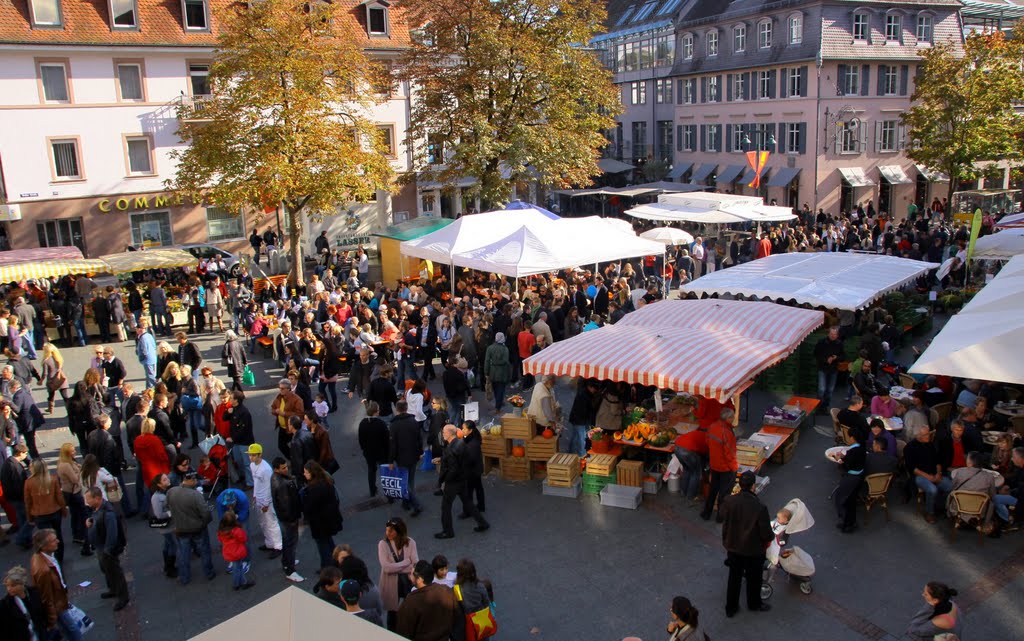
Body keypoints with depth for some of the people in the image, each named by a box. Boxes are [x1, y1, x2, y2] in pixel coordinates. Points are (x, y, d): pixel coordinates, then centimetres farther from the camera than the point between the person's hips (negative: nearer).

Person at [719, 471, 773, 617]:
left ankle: (730, 608, 36)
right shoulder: (760, 507, -30)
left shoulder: (729, 501, -20)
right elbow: (766, 533, -19)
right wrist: (771, 536, 3)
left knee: (734, 578, 22)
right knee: (753, 578, 23)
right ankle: (754, 604, 46)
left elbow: (722, 514, 1)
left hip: (733, 547, 3)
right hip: (753, 550, -3)